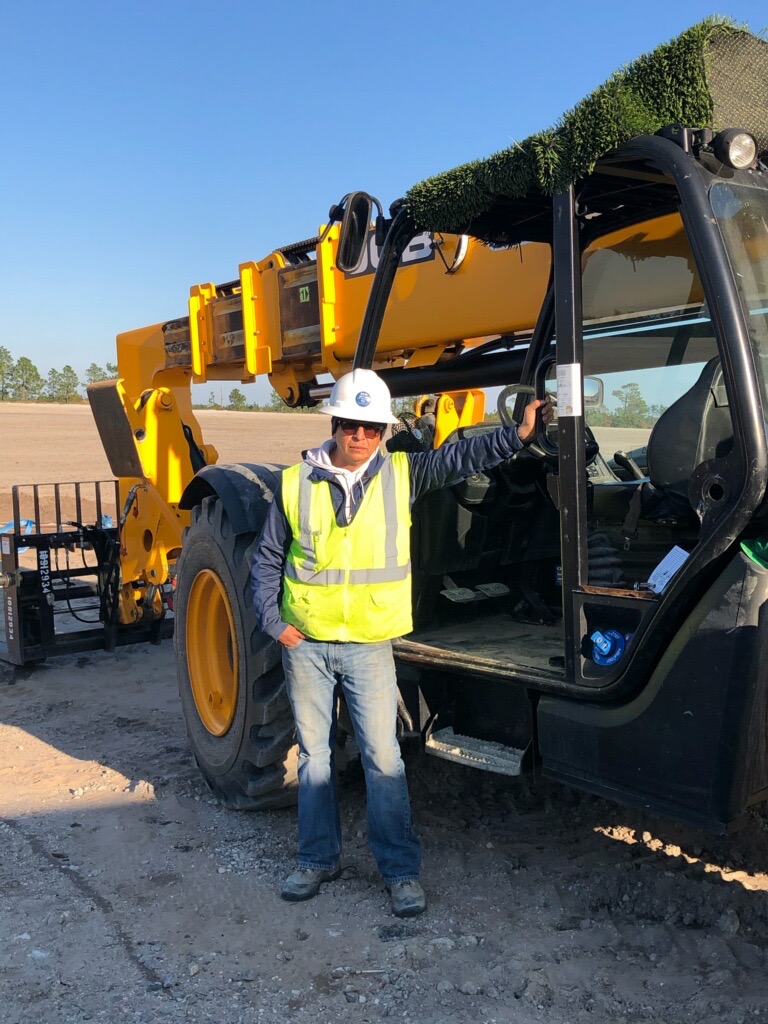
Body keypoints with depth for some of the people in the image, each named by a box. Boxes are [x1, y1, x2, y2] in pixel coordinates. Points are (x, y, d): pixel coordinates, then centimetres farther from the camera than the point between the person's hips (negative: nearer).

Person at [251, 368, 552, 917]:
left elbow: (460, 457, -3)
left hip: (369, 645, -1)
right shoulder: (295, 483, -1)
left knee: (383, 757, -1)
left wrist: (517, 435, -16)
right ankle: (318, 858, 30)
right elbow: (268, 559, 6)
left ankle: (402, 871, 15)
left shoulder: (401, 474, 0)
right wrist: (273, 620, -2)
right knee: (315, 753, 13)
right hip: (304, 643, 1)